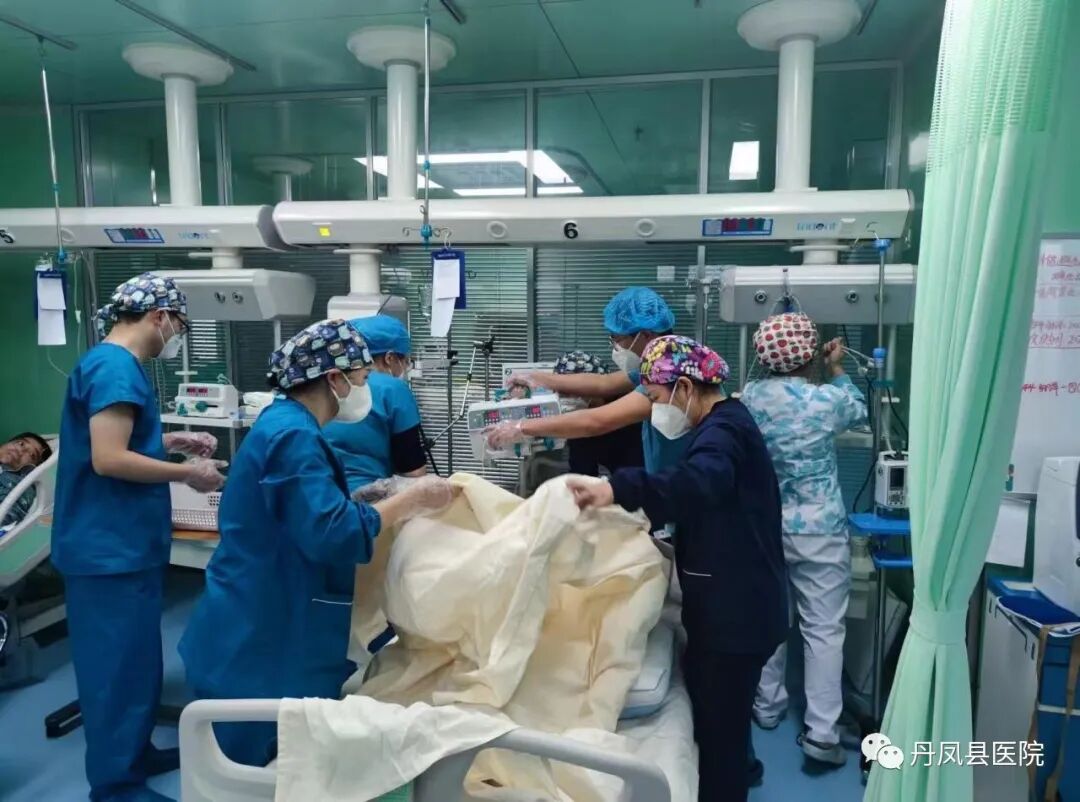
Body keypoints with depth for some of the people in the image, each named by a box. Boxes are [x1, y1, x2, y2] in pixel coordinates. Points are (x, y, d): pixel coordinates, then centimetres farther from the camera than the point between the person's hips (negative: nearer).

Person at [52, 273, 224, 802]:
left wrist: (172, 441, 15)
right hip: (111, 546, -10)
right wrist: (187, 474, -16)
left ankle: (134, 753, 35)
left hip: (123, 542, 10)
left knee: (131, 657, 20)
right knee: (118, 663, 2)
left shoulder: (115, 364, 13)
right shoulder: (116, 366, -19)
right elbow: (107, 459, -25)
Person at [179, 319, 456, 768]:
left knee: (262, 767, 21)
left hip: (262, 634, 10)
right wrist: (411, 499, -21)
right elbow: (332, 535, -30)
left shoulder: (286, 425, 9)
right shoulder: (294, 436, -22)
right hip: (258, 648, -10)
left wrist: (386, 503, 8)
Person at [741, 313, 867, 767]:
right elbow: (858, 413, 9)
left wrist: (819, 374, 22)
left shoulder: (749, 398, -6)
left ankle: (767, 707, 34)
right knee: (824, 629, 6)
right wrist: (837, 371, 21)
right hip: (819, 530, -4)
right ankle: (821, 733, 10)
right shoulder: (828, 399, -15)